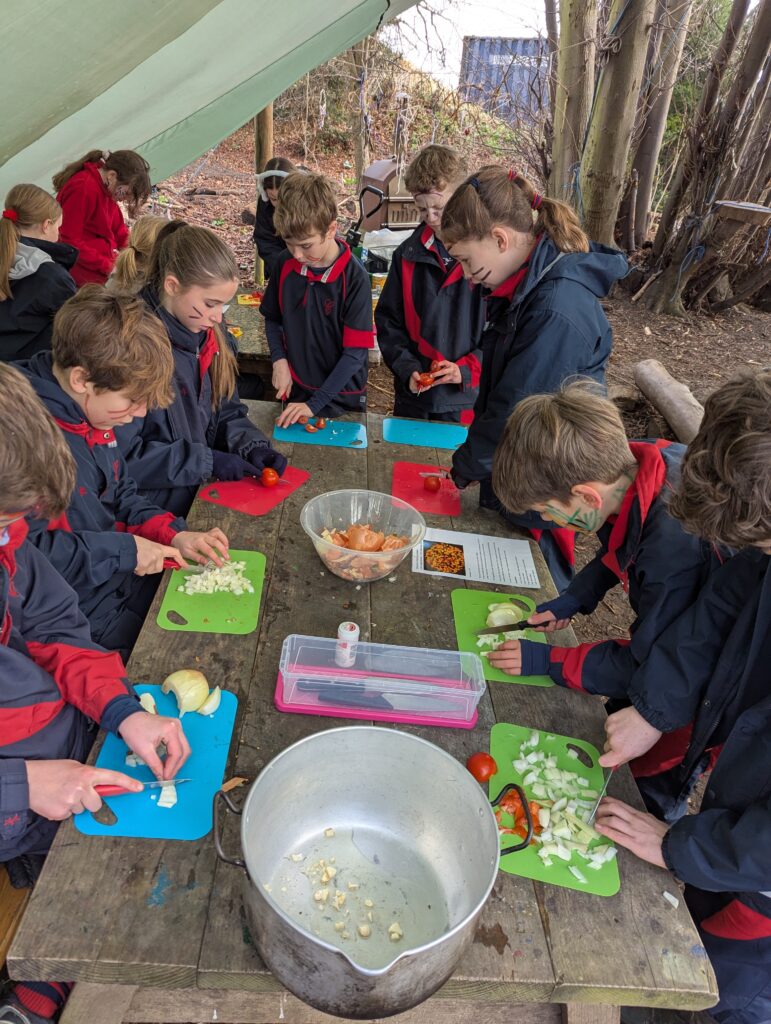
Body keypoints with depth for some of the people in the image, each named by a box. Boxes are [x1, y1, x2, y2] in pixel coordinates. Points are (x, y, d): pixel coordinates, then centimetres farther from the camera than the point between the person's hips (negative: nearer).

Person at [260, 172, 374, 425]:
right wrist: (279, 360, -9)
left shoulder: (354, 277, -18)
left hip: (341, 398, -3)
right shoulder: (286, 264, -5)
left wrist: (315, 404, -21)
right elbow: (272, 318, 9)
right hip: (295, 392, 4)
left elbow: (356, 353, -19)